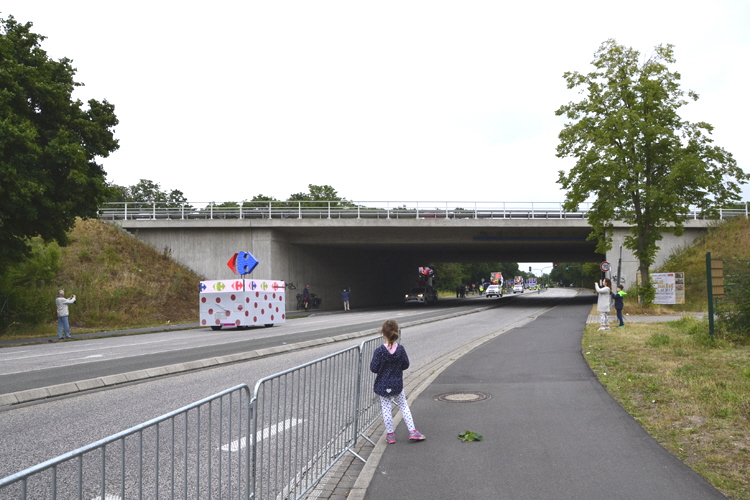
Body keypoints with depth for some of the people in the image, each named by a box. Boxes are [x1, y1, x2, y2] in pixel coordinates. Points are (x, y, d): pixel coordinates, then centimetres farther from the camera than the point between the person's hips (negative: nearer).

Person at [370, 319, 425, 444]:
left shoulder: (379, 351, -18)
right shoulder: (400, 349, -10)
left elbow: (374, 368, -14)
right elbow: (405, 365, -1)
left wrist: (373, 361, 5)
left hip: (383, 385, -2)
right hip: (397, 384, 2)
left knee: (386, 409, 9)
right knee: (404, 406, 16)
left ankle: (390, 434, 16)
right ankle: (412, 431, 15)